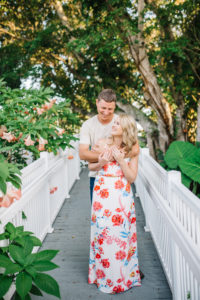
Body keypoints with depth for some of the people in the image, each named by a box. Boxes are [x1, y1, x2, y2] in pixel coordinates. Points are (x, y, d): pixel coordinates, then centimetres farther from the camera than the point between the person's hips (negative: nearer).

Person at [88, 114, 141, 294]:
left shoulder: (132, 150, 0)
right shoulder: (103, 144, 2)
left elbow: (132, 178, -4)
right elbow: (90, 166, 10)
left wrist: (120, 160, -14)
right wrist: (101, 163, -10)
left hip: (122, 197, -1)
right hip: (102, 195, 1)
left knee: (120, 235, 2)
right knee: (102, 233, 3)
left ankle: (122, 276, 19)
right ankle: (102, 274, 20)